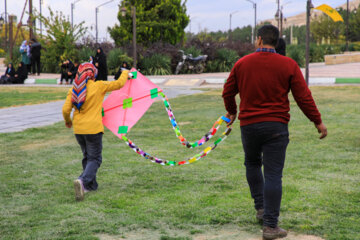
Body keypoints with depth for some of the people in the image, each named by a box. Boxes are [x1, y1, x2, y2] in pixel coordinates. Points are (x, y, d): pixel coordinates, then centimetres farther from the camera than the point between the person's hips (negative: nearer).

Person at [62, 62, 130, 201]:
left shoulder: (73, 90, 2)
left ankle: (91, 185, 27)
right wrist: (125, 73, 21)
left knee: (87, 157, 21)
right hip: (93, 128, -5)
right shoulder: (99, 86, -7)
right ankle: (82, 181, -24)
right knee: (94, 159, 0)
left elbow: (65, 110, -2)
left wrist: (68, 121, 18)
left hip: (78, 129, 5)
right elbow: (119, 84, 1)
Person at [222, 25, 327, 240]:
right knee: (273, 175, -2)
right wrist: (318, 121, 7)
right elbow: (304, 97, -4)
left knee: (252, 164, 26)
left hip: (248, 125, 2)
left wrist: (232, 112, 32)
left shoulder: (242, 64, 2)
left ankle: (260, 208, 26)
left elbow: (228, 92, 12)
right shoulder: (288, 65, -4)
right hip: (276, 126, -2)